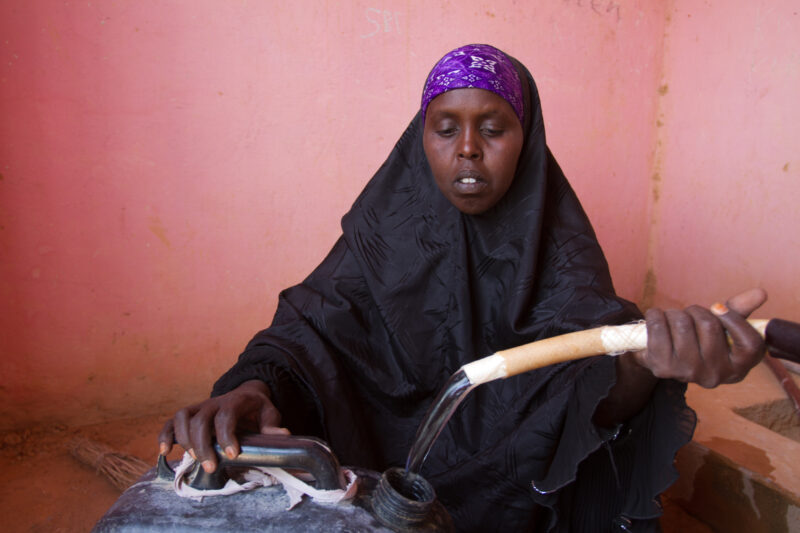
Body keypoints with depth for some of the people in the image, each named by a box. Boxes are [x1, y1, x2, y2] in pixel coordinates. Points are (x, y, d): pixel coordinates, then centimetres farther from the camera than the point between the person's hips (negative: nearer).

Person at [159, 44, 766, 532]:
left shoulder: (556, 242, -9)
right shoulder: (387, 227, -7)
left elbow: (582, 357, -24)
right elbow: (315, 324, -15)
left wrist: (640, 364, -48)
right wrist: (254, 386, -37)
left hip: (517, 473, 1)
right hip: (388, 460, 0)